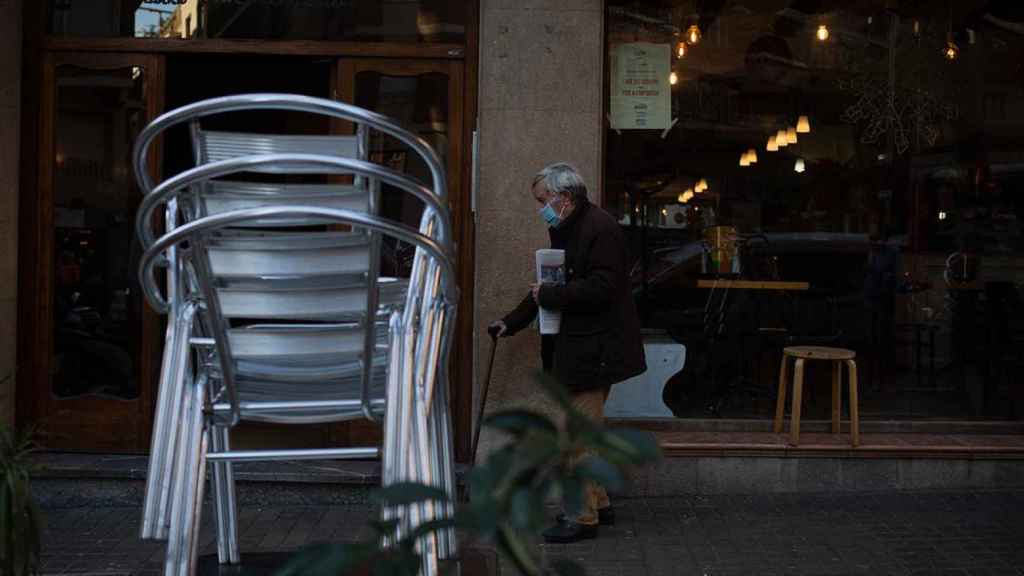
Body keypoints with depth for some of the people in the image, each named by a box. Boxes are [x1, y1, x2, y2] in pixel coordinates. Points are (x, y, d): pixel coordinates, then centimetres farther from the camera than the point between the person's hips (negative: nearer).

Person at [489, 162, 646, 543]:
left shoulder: (600, 228, -16)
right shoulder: (564, 231, 14)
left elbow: (601, 287, -25)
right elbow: (550, 286, 22)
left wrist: (547, 295, -18)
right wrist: (511, 322, 18)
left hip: (594, 350, -10)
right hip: (573, 348, 10)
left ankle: (585, 518, 2)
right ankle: (598, 503, 28)